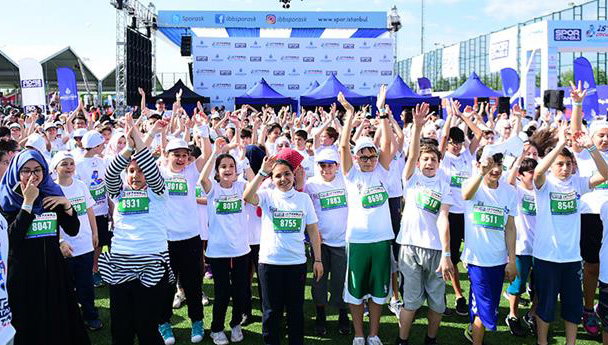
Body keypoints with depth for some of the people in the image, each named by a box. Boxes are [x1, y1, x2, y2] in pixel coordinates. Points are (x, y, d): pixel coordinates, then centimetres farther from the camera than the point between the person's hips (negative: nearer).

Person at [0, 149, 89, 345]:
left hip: (53, 267, 3)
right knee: (29, 325, 7)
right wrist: (28, 202, -19)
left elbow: (73, 230, 4)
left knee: (59, 320, 11)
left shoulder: (52, 195, 5)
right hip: (23, 271, -3)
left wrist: (66, 204, -11)